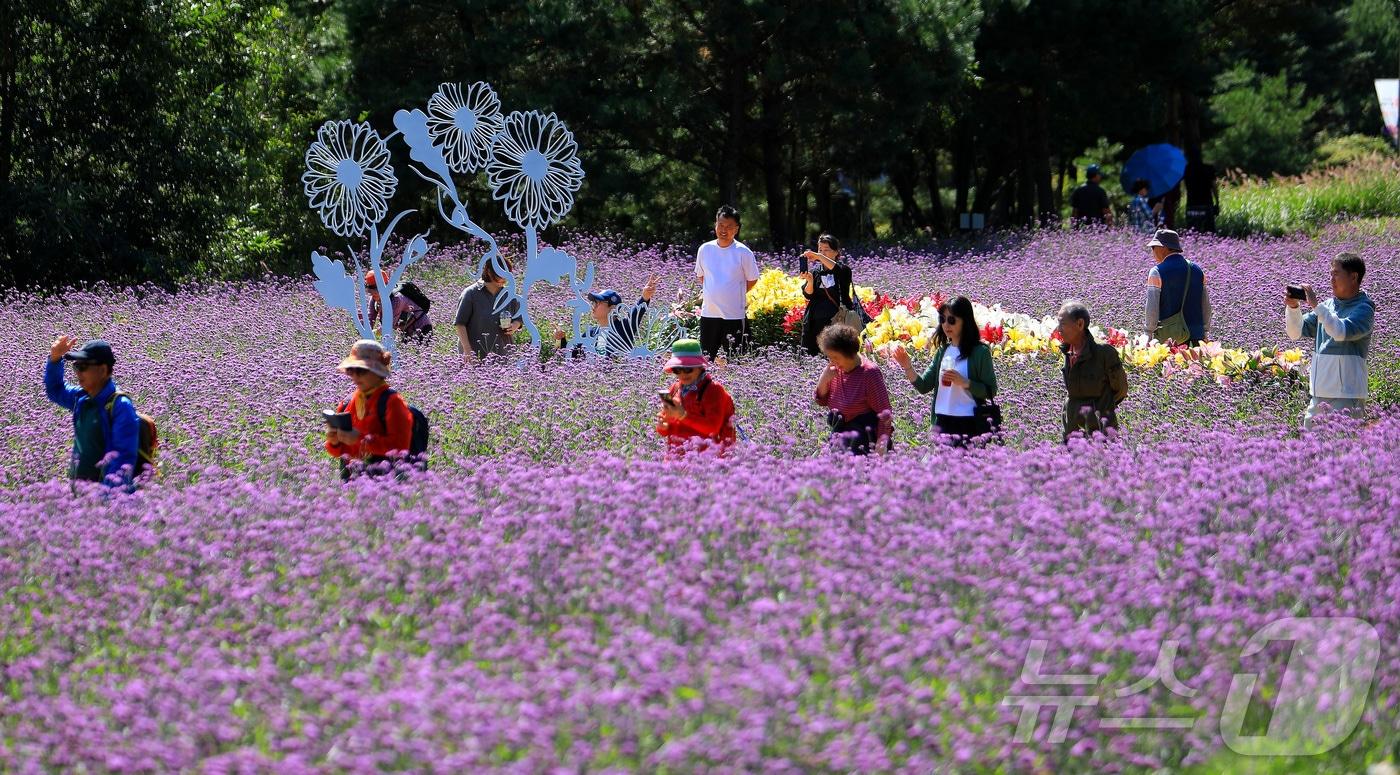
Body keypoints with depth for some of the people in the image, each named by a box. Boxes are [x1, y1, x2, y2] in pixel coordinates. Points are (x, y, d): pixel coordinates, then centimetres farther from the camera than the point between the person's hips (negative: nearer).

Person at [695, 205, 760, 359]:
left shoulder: (743, 252, -5)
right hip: (708, 313, 3)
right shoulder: (705, 249, 4)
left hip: (734, 316, -3)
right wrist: (708, 293, 11)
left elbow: (752, 280, 4)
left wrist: (734, 295, 6)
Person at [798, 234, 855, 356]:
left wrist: (819, 257, -27)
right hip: (816, 322, 3)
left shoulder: (843, 270, 4)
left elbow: (839, 270, -21)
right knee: (814, 355, -4)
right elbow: (808, 295, 3)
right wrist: (810, 281, -17)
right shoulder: (814, 271, 13)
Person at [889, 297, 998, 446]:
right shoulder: (943, 351, 10)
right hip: (942, 422, 5)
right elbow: (924, 386, 8)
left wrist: (964, 382, -20)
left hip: (969, 424, -5)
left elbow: (990, 392, -8)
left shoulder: (979, 351, -6)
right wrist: (908, 368, -7)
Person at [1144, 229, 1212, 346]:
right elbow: (1206, 305, 14)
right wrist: (1205, 334, 21)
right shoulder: (1197, 270, 11)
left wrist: (1149, 335, -4)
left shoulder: (1157, 272, -6)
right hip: (1197, 335, 5)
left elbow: (1152, 307, -10)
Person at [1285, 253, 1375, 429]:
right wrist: (1292, 307, -4)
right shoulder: (1328, 305, 13)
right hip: (1319, 395, 7)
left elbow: (1341, 332, -23)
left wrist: (1316, 305, -19)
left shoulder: (1364, 309, -6)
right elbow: (1296, 332, 14)